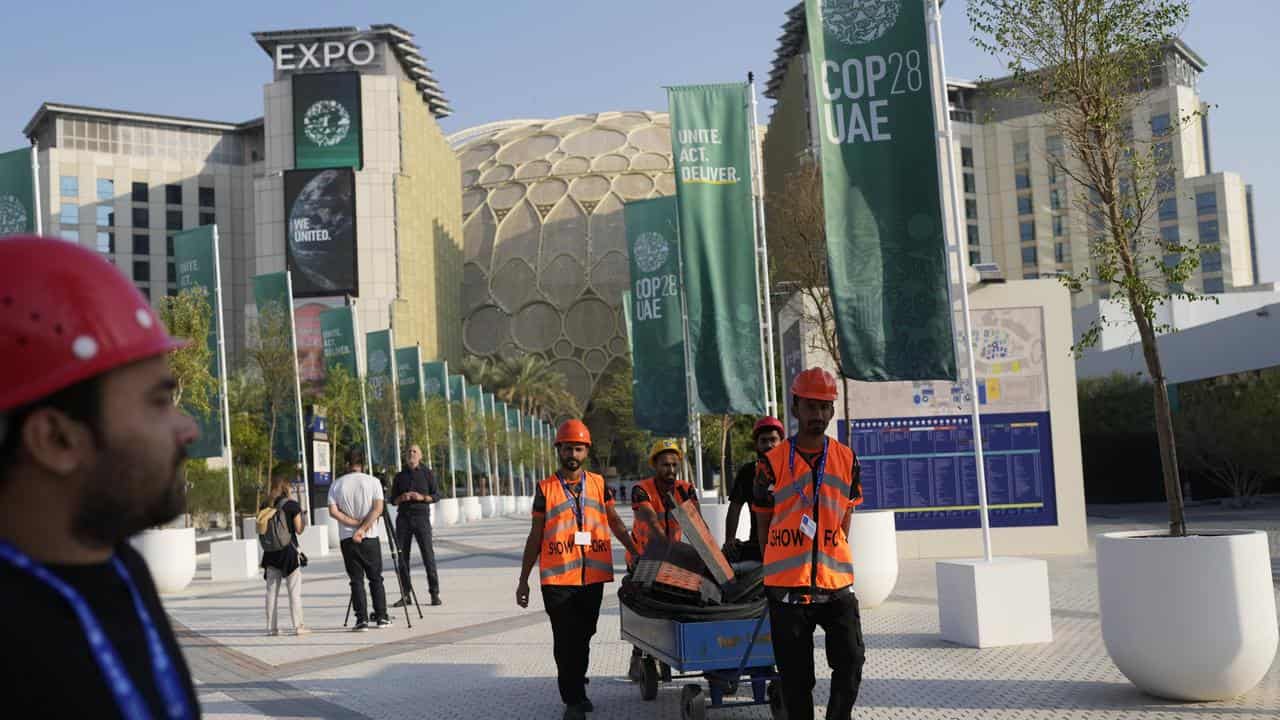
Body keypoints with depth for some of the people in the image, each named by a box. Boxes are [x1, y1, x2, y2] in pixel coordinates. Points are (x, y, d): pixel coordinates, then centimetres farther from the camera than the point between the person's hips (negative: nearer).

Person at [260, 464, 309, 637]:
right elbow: (298, 529, -8)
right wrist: (303, 517, 10)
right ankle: (298, 626, 2)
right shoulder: (292, 505, -9)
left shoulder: (266, 506, 4)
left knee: (272, 590, 9)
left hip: (271, 551, 4)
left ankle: (272, 627, 11)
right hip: (289, 550, -4)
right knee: (295, 590, 2)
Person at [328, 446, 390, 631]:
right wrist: (363, 528, -11)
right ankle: (381, 617, 9)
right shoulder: (373, 482, -1)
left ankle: (362, 620, -1)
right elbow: (378, 509, -11)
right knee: (376, 578, 9)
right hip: (371, 538, 0)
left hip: (347, 539, 0)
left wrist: (355, 523, -6)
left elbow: (333, 511, -7)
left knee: (356, 580, 3)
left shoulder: (336, 485, 2)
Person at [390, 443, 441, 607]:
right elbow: (393, 500, 13)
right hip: (403, 518, 3)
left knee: (428, 554, -8)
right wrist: (402, 497, -8)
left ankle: (435, 594, -3)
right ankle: (406, 595, 4)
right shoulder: (400, 476, 11)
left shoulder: (427, 474, 5)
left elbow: (436, 495, 4)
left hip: (421, 516, -2)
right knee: (401, 556, -2)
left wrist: (422, 497, -13)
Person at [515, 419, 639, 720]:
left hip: (593, 576, 2)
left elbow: (614, 521, 17)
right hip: (557, 578, -2)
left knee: (584, 637, 12)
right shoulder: (545, 489, 2)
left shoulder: (598, 483, 8)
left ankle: (576, 687, 31)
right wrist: (523, 580, 5)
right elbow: (535, 536, 5)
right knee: (565, 640, -3)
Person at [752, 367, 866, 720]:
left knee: (851, 661, -5)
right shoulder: (773, 462, -1)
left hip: (837, 584, 2)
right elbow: (763, 525, 8)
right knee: (795, 676, 5)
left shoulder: (847, 459, 6)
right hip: (787, 586, -1)